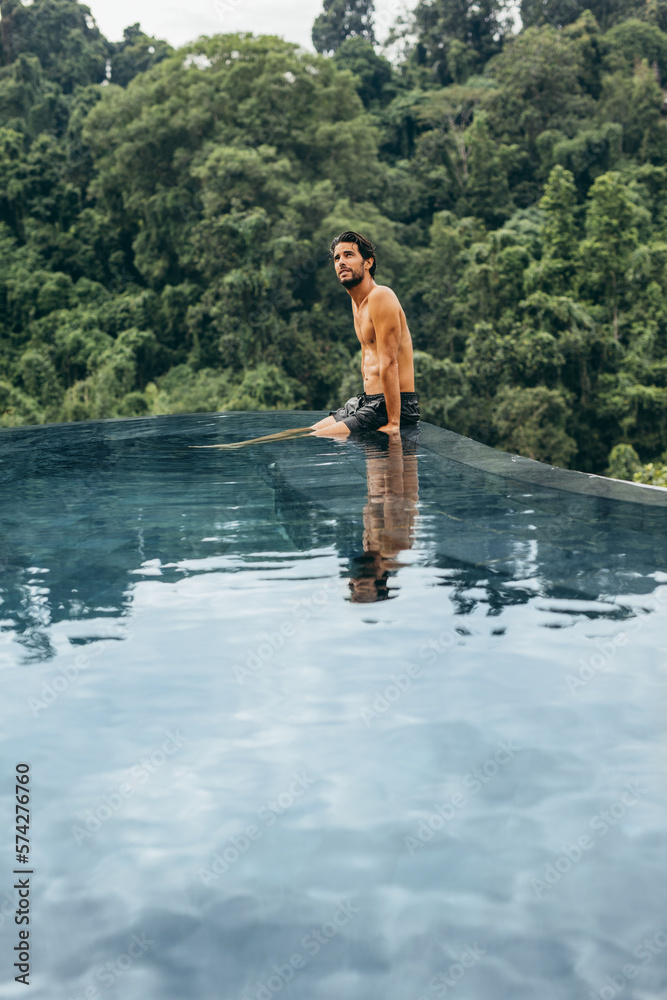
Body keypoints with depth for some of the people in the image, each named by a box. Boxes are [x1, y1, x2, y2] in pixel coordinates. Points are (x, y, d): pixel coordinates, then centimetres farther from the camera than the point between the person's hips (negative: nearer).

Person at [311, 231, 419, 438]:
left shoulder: (380, 296, -17)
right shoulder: (357, 301, 15)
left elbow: (389, 363, -23)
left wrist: (393, 424, -26)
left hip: (393, 405, -10)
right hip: (367, 399, 10)